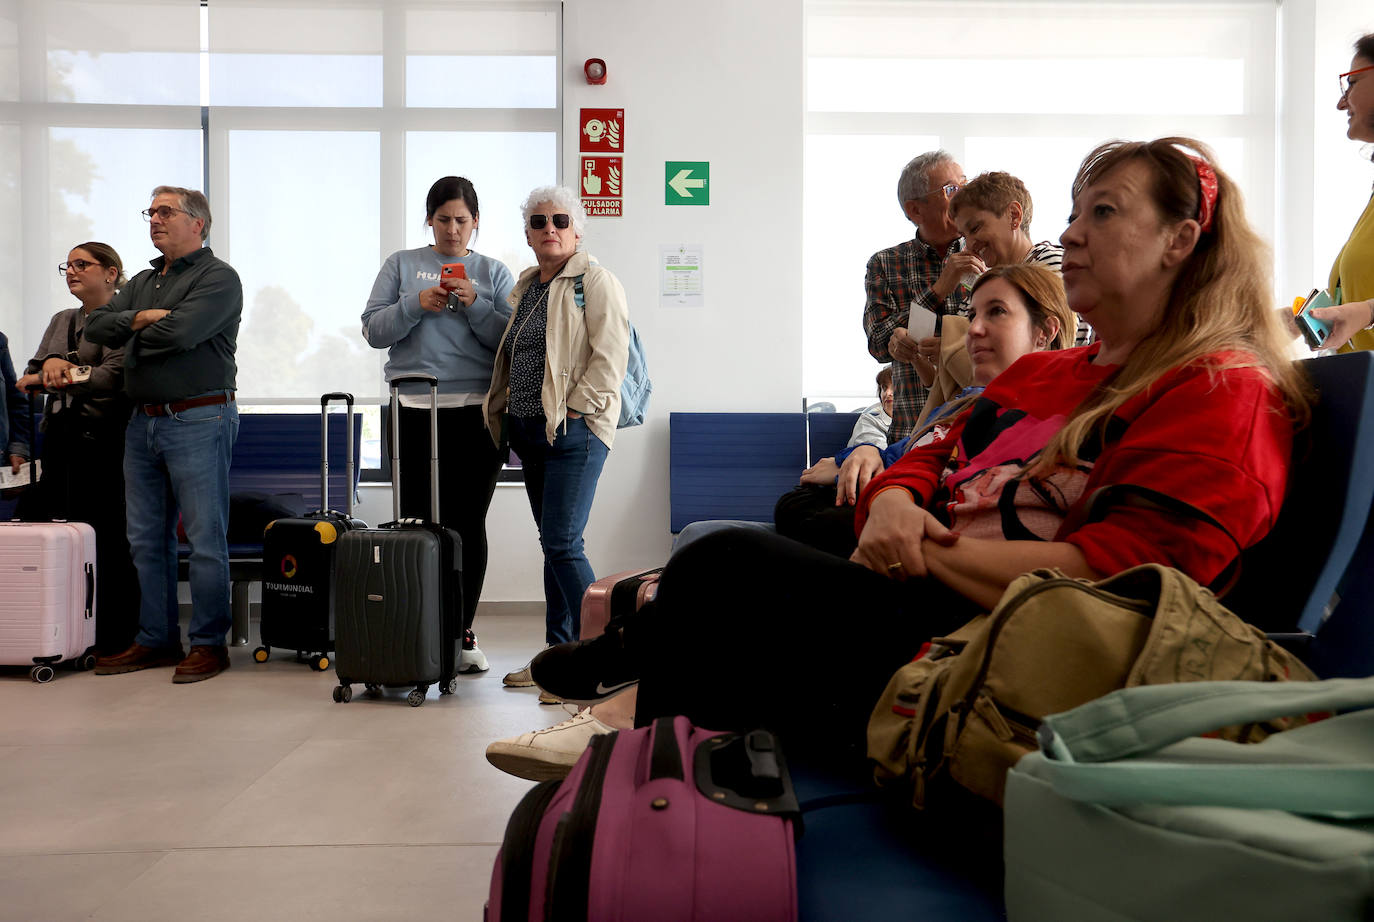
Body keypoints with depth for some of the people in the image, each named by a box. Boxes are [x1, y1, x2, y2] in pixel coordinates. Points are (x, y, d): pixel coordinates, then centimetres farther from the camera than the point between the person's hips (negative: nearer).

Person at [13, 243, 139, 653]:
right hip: (59, 435, 7)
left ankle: (116, 635, 1)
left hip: (102, 438, -7)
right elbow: (32, 373, 11)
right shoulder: (61, 321, 21)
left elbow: (113, 376, -14)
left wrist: (52, 379, -16)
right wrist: (50, 362, -11)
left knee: (106, 533, -7)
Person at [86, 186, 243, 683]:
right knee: (146, 538, 10)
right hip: (143, 422, 8)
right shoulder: (143, 282, 21)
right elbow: (95, 325, 11)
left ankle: (209, 643, 5)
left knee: (205, 538, -4)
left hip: (198, 421, -8)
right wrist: (140, 318, -7)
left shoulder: (218, 278, -4)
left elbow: (181, 331, -18)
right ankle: (156, 639, 20)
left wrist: (134, 336, 1)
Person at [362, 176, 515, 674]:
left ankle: (463, 632, 12)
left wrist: (475, 306, -11)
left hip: (478, 412, 0)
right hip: (415, 411, 0)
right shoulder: (401, 265, 12)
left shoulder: (493, 272, 11)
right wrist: (416, 305, -9)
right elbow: (373, 330, 5)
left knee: (468, 524, 3)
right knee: (417, 522, -1)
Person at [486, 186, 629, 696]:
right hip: (529, 428, 8)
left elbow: (610, 357, -14)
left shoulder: (596, 281, -5)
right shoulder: (526, 286, 20)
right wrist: (506, 408, 13)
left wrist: (572, 410, -16)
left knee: (562, 542, -13)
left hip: (574, 428, -8)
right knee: (552, 542, 11)